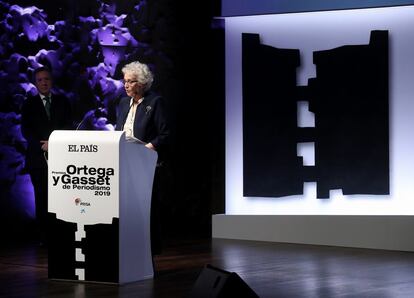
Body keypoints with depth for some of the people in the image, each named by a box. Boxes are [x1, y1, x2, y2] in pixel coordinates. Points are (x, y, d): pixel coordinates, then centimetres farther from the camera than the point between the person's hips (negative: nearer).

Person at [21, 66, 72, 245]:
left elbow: (68, 127, 7)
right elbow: (26, 130, 2)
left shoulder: (62, 102, 14)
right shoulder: (29, 104, 10)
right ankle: (43, 236, 2)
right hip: (38, 156, 0)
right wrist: (42, 145, -12)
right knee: (42, 197, -1)